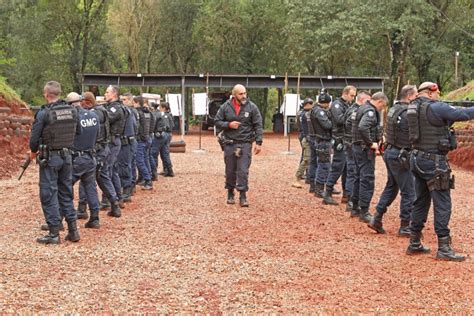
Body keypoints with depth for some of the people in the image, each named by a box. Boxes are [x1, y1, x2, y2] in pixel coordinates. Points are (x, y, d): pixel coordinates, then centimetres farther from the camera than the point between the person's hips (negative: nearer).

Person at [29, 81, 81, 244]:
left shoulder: (44, 113, -14)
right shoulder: (73, 111, 0)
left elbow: (34, 138, -11)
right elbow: (79, 132, 9)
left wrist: (33, 151, 8)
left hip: (49, 158, -5)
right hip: (67, 156, 5)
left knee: (49, 194, 3)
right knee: (66, 193, 15)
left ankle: (54, 234, 4)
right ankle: (73, 231, 16)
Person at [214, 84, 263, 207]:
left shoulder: (252, 107, -2)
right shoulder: (225, 107, 1)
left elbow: (258, 126, -1)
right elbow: (217, 122, 6)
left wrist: (258, 142, -8)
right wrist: (229, 125, -12)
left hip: (245, 144, -2)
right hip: (229, 144, 2)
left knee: (243, 170, -7)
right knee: (230, 170, 10)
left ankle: (243, 196, -3)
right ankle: (230, 193, 26)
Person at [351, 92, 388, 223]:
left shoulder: (362, 108, 15)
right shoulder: (370, 111, -17)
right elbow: (363, 127, -33)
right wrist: (371, 143, -23)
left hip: (357, 146, 10)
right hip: (365, 149, -10)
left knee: (359, 177, 17)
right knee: (367, 179, -8)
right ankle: (364, 212, -8)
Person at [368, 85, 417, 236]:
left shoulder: (393, 109, 9)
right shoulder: (408, 113, -18)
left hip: (390, 151, 9)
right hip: (400, 156, -9)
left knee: (391, 187, 19)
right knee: (408, 191, 0)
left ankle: (376, 219, 18)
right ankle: (405, 227, 6)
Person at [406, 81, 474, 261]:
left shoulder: (413, 108, 10)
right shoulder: (436, 108, -14)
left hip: (417, 159, 9)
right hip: (434, 161, -9)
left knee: (420, 202, 15)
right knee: (442, 204, -4)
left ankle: (414, 244, 20)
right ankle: (444, 249, -3)